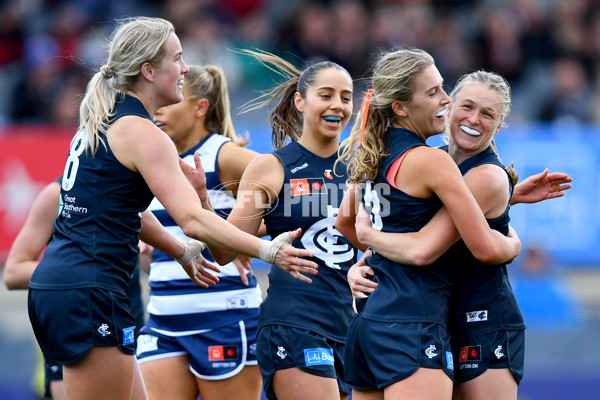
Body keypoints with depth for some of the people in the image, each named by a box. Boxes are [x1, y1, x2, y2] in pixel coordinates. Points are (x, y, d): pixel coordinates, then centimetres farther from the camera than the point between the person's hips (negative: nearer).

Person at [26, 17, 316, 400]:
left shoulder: (102, 122, 17)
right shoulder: (142, 134, -12)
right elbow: (192, 219, -21)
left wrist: (182, 251, 40)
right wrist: (266, 250, -19)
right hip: (87, 294, -10)